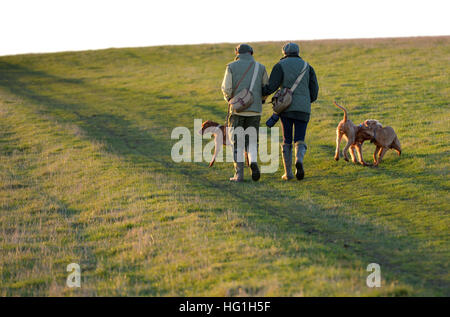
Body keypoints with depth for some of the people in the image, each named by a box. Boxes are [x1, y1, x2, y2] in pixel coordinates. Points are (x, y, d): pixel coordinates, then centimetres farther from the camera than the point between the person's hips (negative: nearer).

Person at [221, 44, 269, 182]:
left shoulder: (232, 67, 0)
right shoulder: (260, 68, 6)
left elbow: (226, 88, -7)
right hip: (254, 109, 2)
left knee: (237, 142, 7)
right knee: (251, 141, 13)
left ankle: (239, 174, 1)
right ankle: (253, 162, -14)